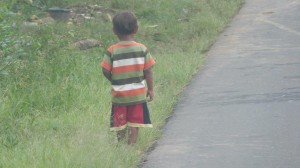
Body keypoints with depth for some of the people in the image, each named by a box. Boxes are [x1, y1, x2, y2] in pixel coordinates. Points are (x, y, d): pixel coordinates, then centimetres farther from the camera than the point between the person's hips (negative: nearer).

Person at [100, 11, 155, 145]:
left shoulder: (112, 51, -10)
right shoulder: (142, 49, -6)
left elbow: (105, 71, -9)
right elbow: (148, 71, -3)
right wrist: (150, 89, 7)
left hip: (119, 94, -1)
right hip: (138, 93, 1)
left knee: (120, 123, 11)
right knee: (134, 122, 8)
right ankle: (131, 144, 5)